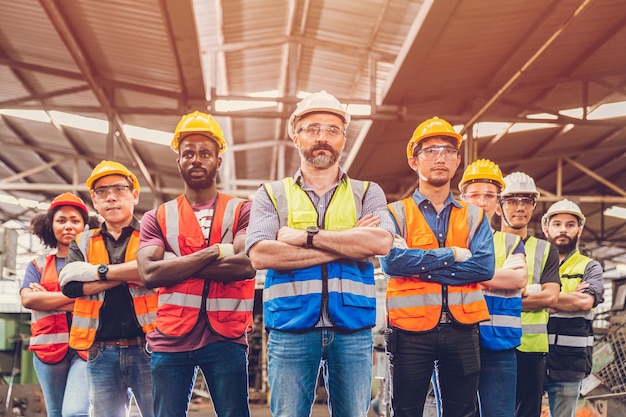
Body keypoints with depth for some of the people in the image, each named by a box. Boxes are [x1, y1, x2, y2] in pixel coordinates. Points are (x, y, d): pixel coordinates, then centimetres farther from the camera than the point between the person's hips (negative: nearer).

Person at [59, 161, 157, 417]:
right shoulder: (83, 243, 15)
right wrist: (131, 273, -8)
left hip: (147, 348, -3)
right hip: (101, 353, 3)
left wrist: (101, 271, -9)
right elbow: (70, 284, -4)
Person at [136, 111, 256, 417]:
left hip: (225, 338, -1)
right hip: (170, 338, 2)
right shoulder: (157, 218, 10)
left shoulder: (240, 211, 6)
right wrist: (214, 253, -13)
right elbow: (149, 274, -7)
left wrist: (174, 263, -9)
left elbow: (247, 264, -13)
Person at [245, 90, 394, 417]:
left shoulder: (367, 193, 12)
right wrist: (348, 246, -9)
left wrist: (306, 236, -11)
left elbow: (381, 242, -9)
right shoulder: (272, 194, 9)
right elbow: (260, 254, -10)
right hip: (291, 327, -1)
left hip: (353, 329, 1)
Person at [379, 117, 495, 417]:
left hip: (461, 329, 2)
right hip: (410, 330, -2)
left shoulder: (474, 216, 12)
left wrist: (422, 267, -12)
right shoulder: (396, 213, 5)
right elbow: (392, 261, -14)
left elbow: (485, 267, -5)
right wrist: (453, 254, -11)